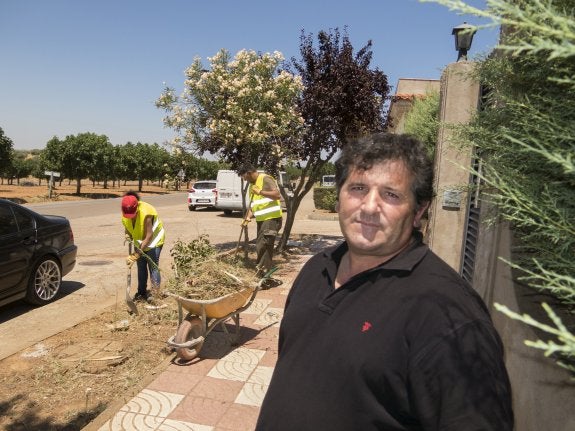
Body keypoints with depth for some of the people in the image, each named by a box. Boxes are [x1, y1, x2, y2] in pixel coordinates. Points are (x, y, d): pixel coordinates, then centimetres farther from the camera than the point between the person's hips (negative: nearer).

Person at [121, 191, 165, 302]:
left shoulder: (146, 213, -37)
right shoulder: (125, 213, -16)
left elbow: (149, 237, -35)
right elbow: (127, 227, 6)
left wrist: (136, 255, -36)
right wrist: (127, 234, -17)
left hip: (154, 240, -6)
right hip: (139, 242, 7)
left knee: (153, 267, -10)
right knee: (141, 267, 11)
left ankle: (155, 294, -7)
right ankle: (142, 293, 22)